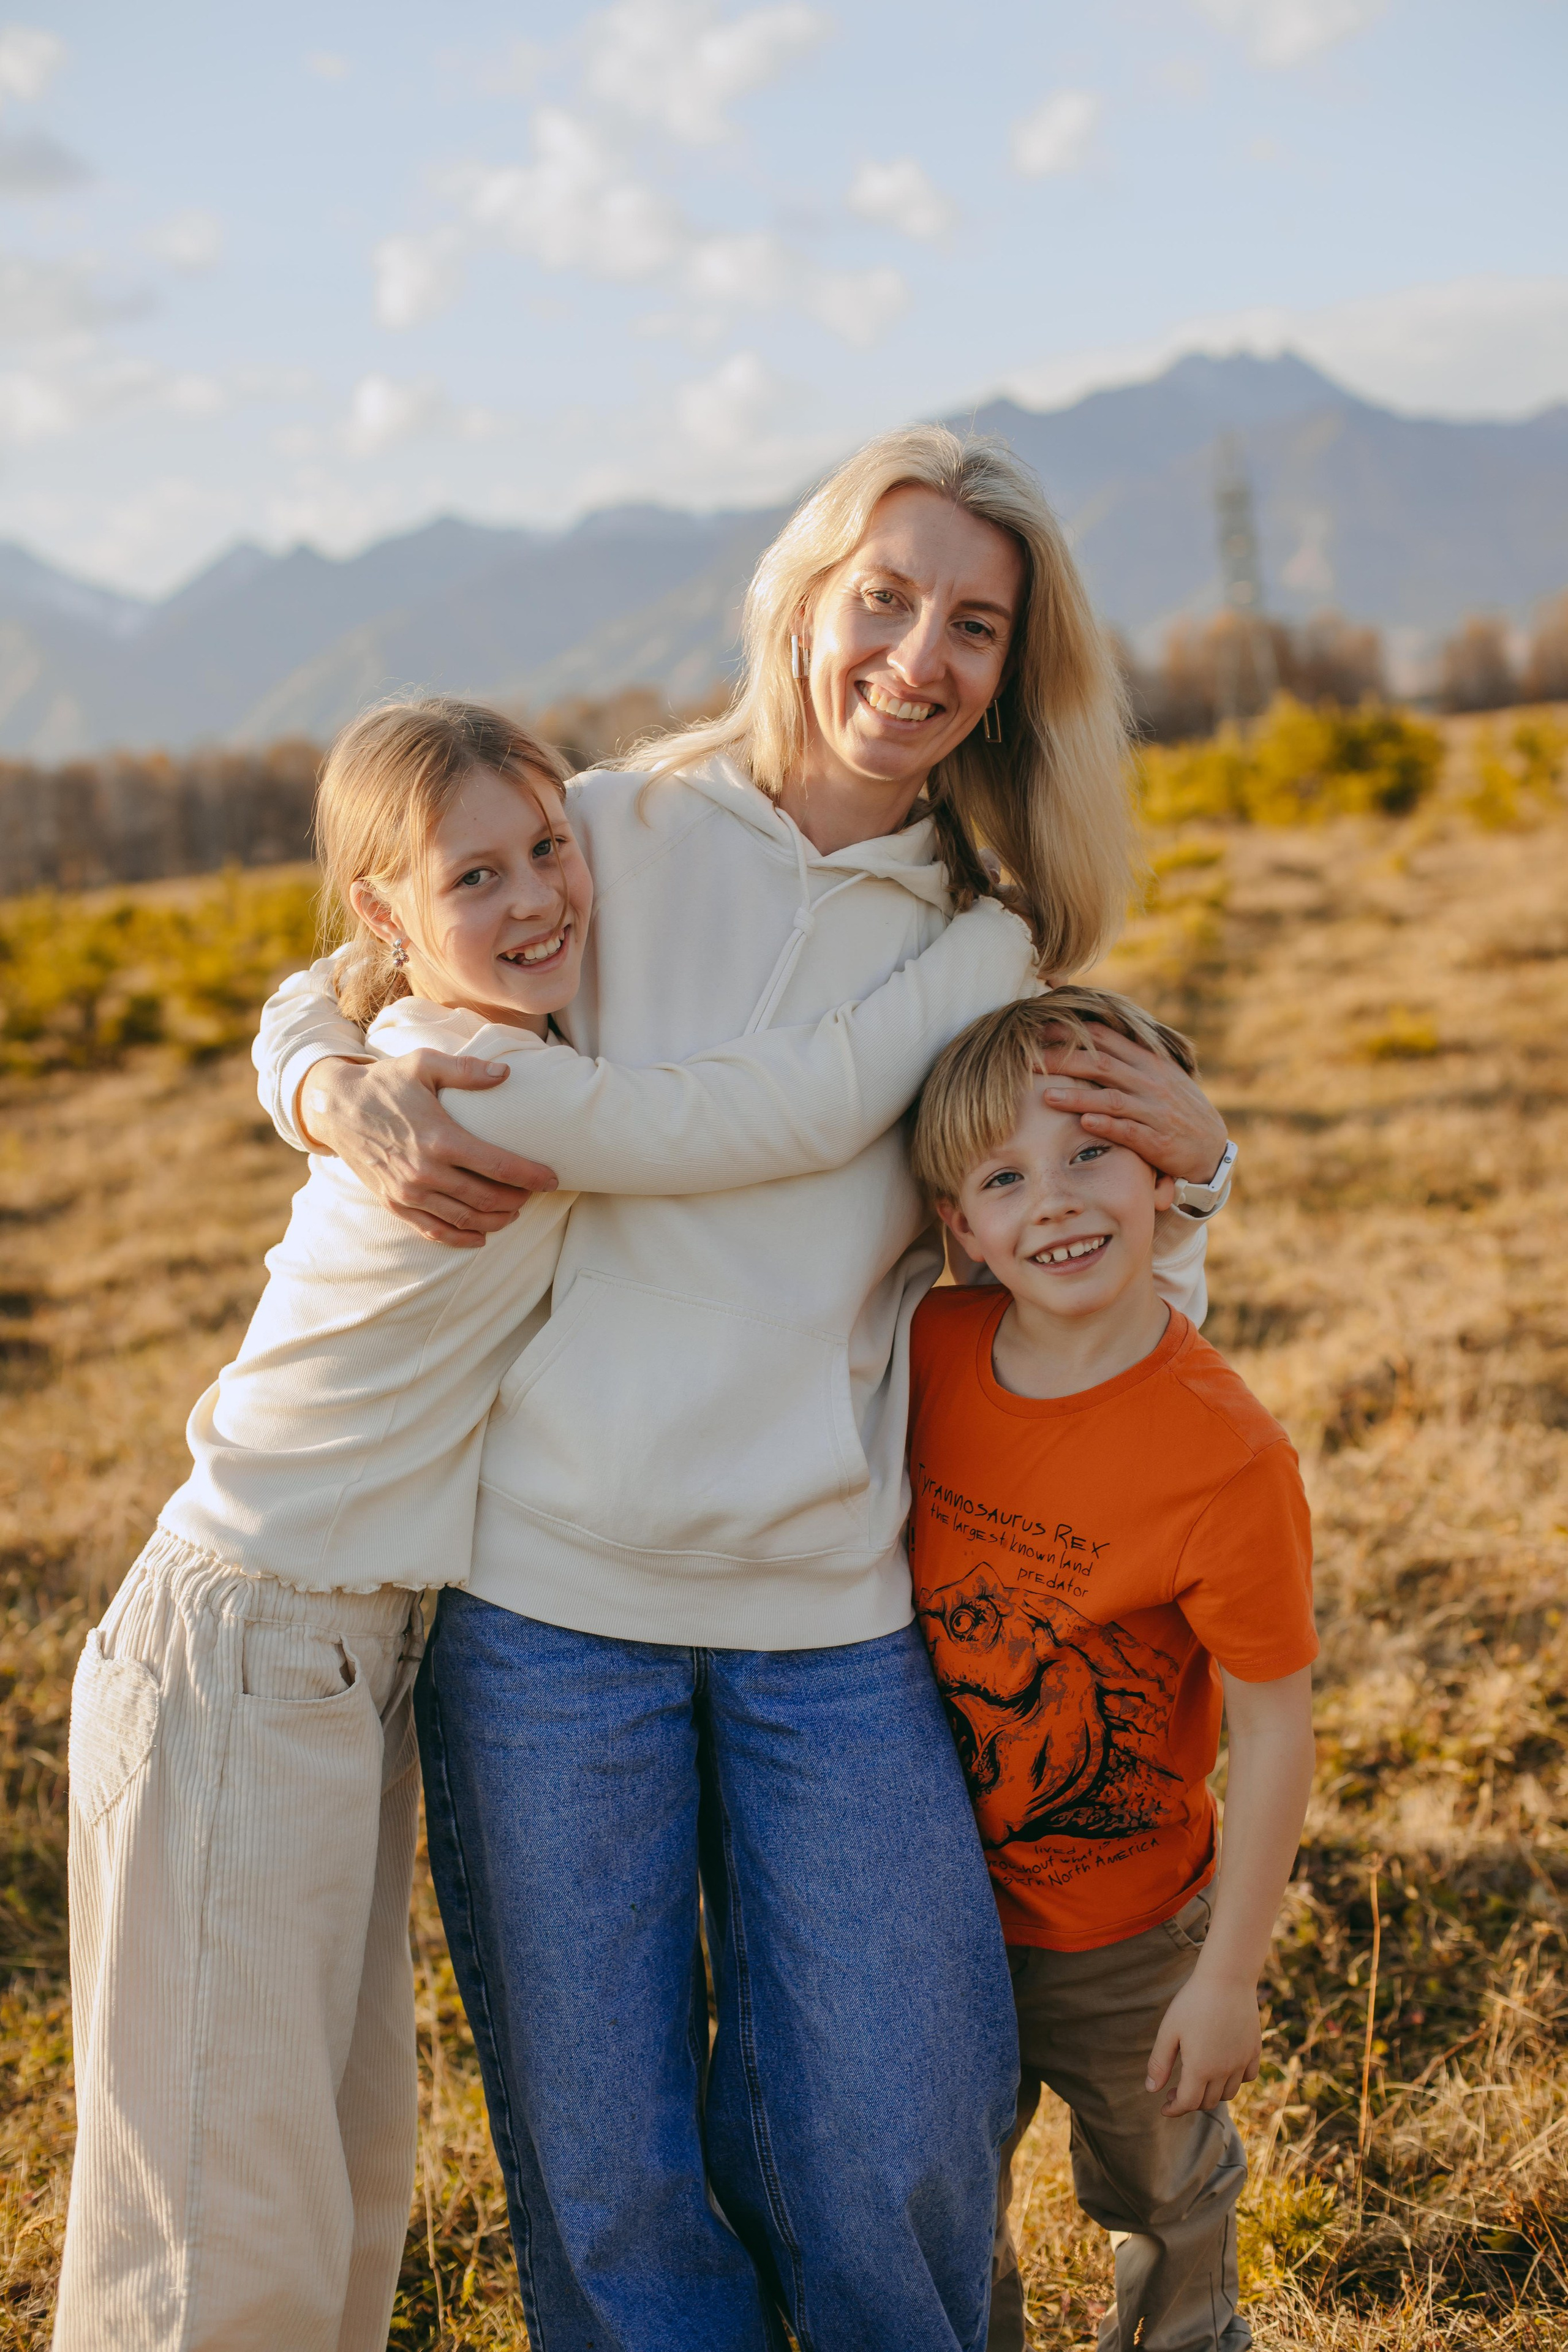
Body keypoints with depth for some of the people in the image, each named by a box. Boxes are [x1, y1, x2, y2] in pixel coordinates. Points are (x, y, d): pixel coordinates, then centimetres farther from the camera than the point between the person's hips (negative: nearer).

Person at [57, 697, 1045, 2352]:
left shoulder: (477, 1057, 6)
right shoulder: (482, 1090, -22)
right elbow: (811, 1110, -22)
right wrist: (1003, 925, -9)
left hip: (353, 1656, 9)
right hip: (244, 1669, -9)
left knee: (350, 2172, 19)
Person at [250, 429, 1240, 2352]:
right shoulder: (613, 836, -1)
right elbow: (312, 1003, 10)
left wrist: (1183, 1159, -5)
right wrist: (357, 1109, -12)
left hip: (834, 1616, 2)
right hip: (549, 1594, -1)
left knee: (895, 2154, 4)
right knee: (603, 2165, 8)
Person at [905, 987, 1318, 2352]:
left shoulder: (1228, 1458, -29)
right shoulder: (934, 1350, -14)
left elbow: (1275, 1732, -20)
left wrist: (1230, 1978, -14)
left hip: (1121, 1942, -3)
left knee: (1164, 2199, 26)